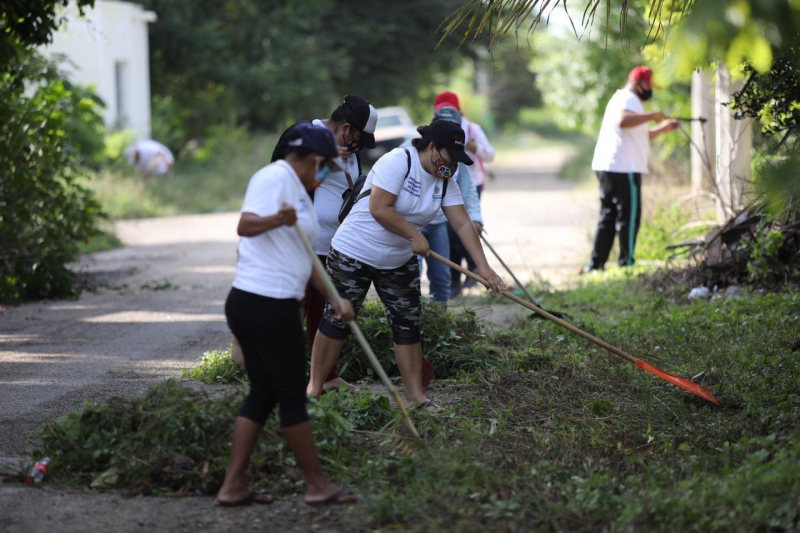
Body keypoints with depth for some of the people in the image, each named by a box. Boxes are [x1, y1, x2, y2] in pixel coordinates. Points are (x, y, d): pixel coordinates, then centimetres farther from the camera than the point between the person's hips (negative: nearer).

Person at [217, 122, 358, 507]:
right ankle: (318, 486, 8)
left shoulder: (298, 190, 22)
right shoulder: (275, 177, -10)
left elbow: (305, 259, 26)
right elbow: (245, 226, -24)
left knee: (262, 394, 12)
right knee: (292, 396, -1)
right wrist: (277, 219, -43)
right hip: (267, 305, -10)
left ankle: (232, 487, 13)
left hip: (255, 304, 10)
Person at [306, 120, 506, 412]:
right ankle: (314, 387, 9)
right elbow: (379, 209, -27)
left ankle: (416, 395, 11)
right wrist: (415, 236, -20)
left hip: (399, 262, 7)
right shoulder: (397, 162, -21)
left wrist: (484, 268, -12)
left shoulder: (444, 182, 1)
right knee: (337, 320, -1)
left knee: (408, 323, 5)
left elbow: (463, 224, -4)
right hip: (354, 255, -7)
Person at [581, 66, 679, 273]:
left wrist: (662, 128, 24)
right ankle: (626, 264, -2)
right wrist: (652, 115, -25)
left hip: (606, 167, 10)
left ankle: (596, 264, 11)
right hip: (623, 168, -10)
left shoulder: (623, 99, 25)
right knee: (629, 216, -4)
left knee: (608, 216, 12)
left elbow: (638, 136, 32)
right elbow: (623, 120, -31)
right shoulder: (628, 99, -8)